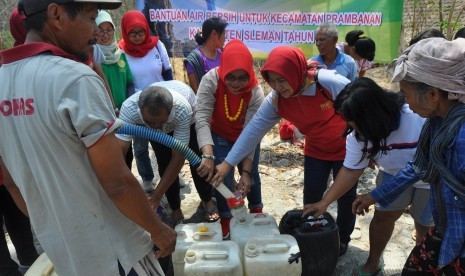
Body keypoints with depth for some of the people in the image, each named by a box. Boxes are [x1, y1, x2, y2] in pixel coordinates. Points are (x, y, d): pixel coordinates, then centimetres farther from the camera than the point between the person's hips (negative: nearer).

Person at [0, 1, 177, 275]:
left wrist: (50, 226, 20)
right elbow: (118, 184, -23)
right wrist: (159, 231, -8)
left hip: (60, 252, 7)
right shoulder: (75, 79, -23)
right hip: (111, 252, -7)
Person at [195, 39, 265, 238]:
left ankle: (256, 210, 39)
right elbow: (202, 119, -39)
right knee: (223, 178, -5)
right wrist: (208, 155, -53)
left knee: (251, 175, 11)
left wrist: (246, 171, -32)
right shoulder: (210, 81, -33)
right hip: (220, 136, 0)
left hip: (245, 136, 1)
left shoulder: (256, 93, -30)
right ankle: (226, 220, 19)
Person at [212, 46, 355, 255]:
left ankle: (343, 239, 35)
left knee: (346, 196, 11)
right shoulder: (275, 100, -19)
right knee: (311, 197, 7)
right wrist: (228, 162, -19)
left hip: (347, 149, -3)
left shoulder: (329, 82, -33)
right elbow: (254, 129, -17)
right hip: (316, 151, 3)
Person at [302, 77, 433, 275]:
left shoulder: (421, 116, -41)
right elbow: (351, 170, -14)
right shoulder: (358, 134, -23)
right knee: (382, 215, 6)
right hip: (394, 174, 4)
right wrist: (324, 203, -17)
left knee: (425, 226, 8)